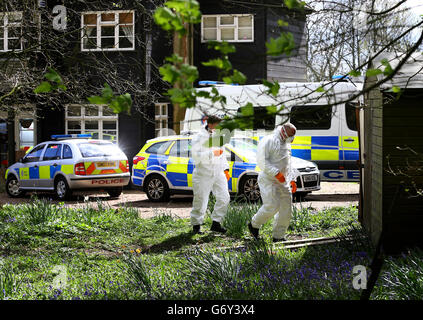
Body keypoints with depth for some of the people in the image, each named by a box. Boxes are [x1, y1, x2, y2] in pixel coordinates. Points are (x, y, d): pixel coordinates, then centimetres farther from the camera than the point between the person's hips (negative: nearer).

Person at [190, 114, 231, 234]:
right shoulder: (199, 137, -8)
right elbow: (196, 155, -19)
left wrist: (226, 169, 17)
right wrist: (212, 153, -25)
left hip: (218, 173, 6)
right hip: (203, 174, -6)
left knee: (224, 198, -2)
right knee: (201, 200, -2)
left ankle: (216, 223, 8)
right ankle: (196, 225, 11)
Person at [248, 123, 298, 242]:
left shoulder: (286, 144, 18)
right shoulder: (268, 141, -9)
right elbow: (262, 161, -17)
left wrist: (292, 180, 16)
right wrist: (276, 173, -23)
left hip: (283, 182, 8)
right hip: (268, 179, -8)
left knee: (286, 209, 2)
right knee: (271, 206, -17)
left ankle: (278, 236, 11)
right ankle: (254, 225, 6)